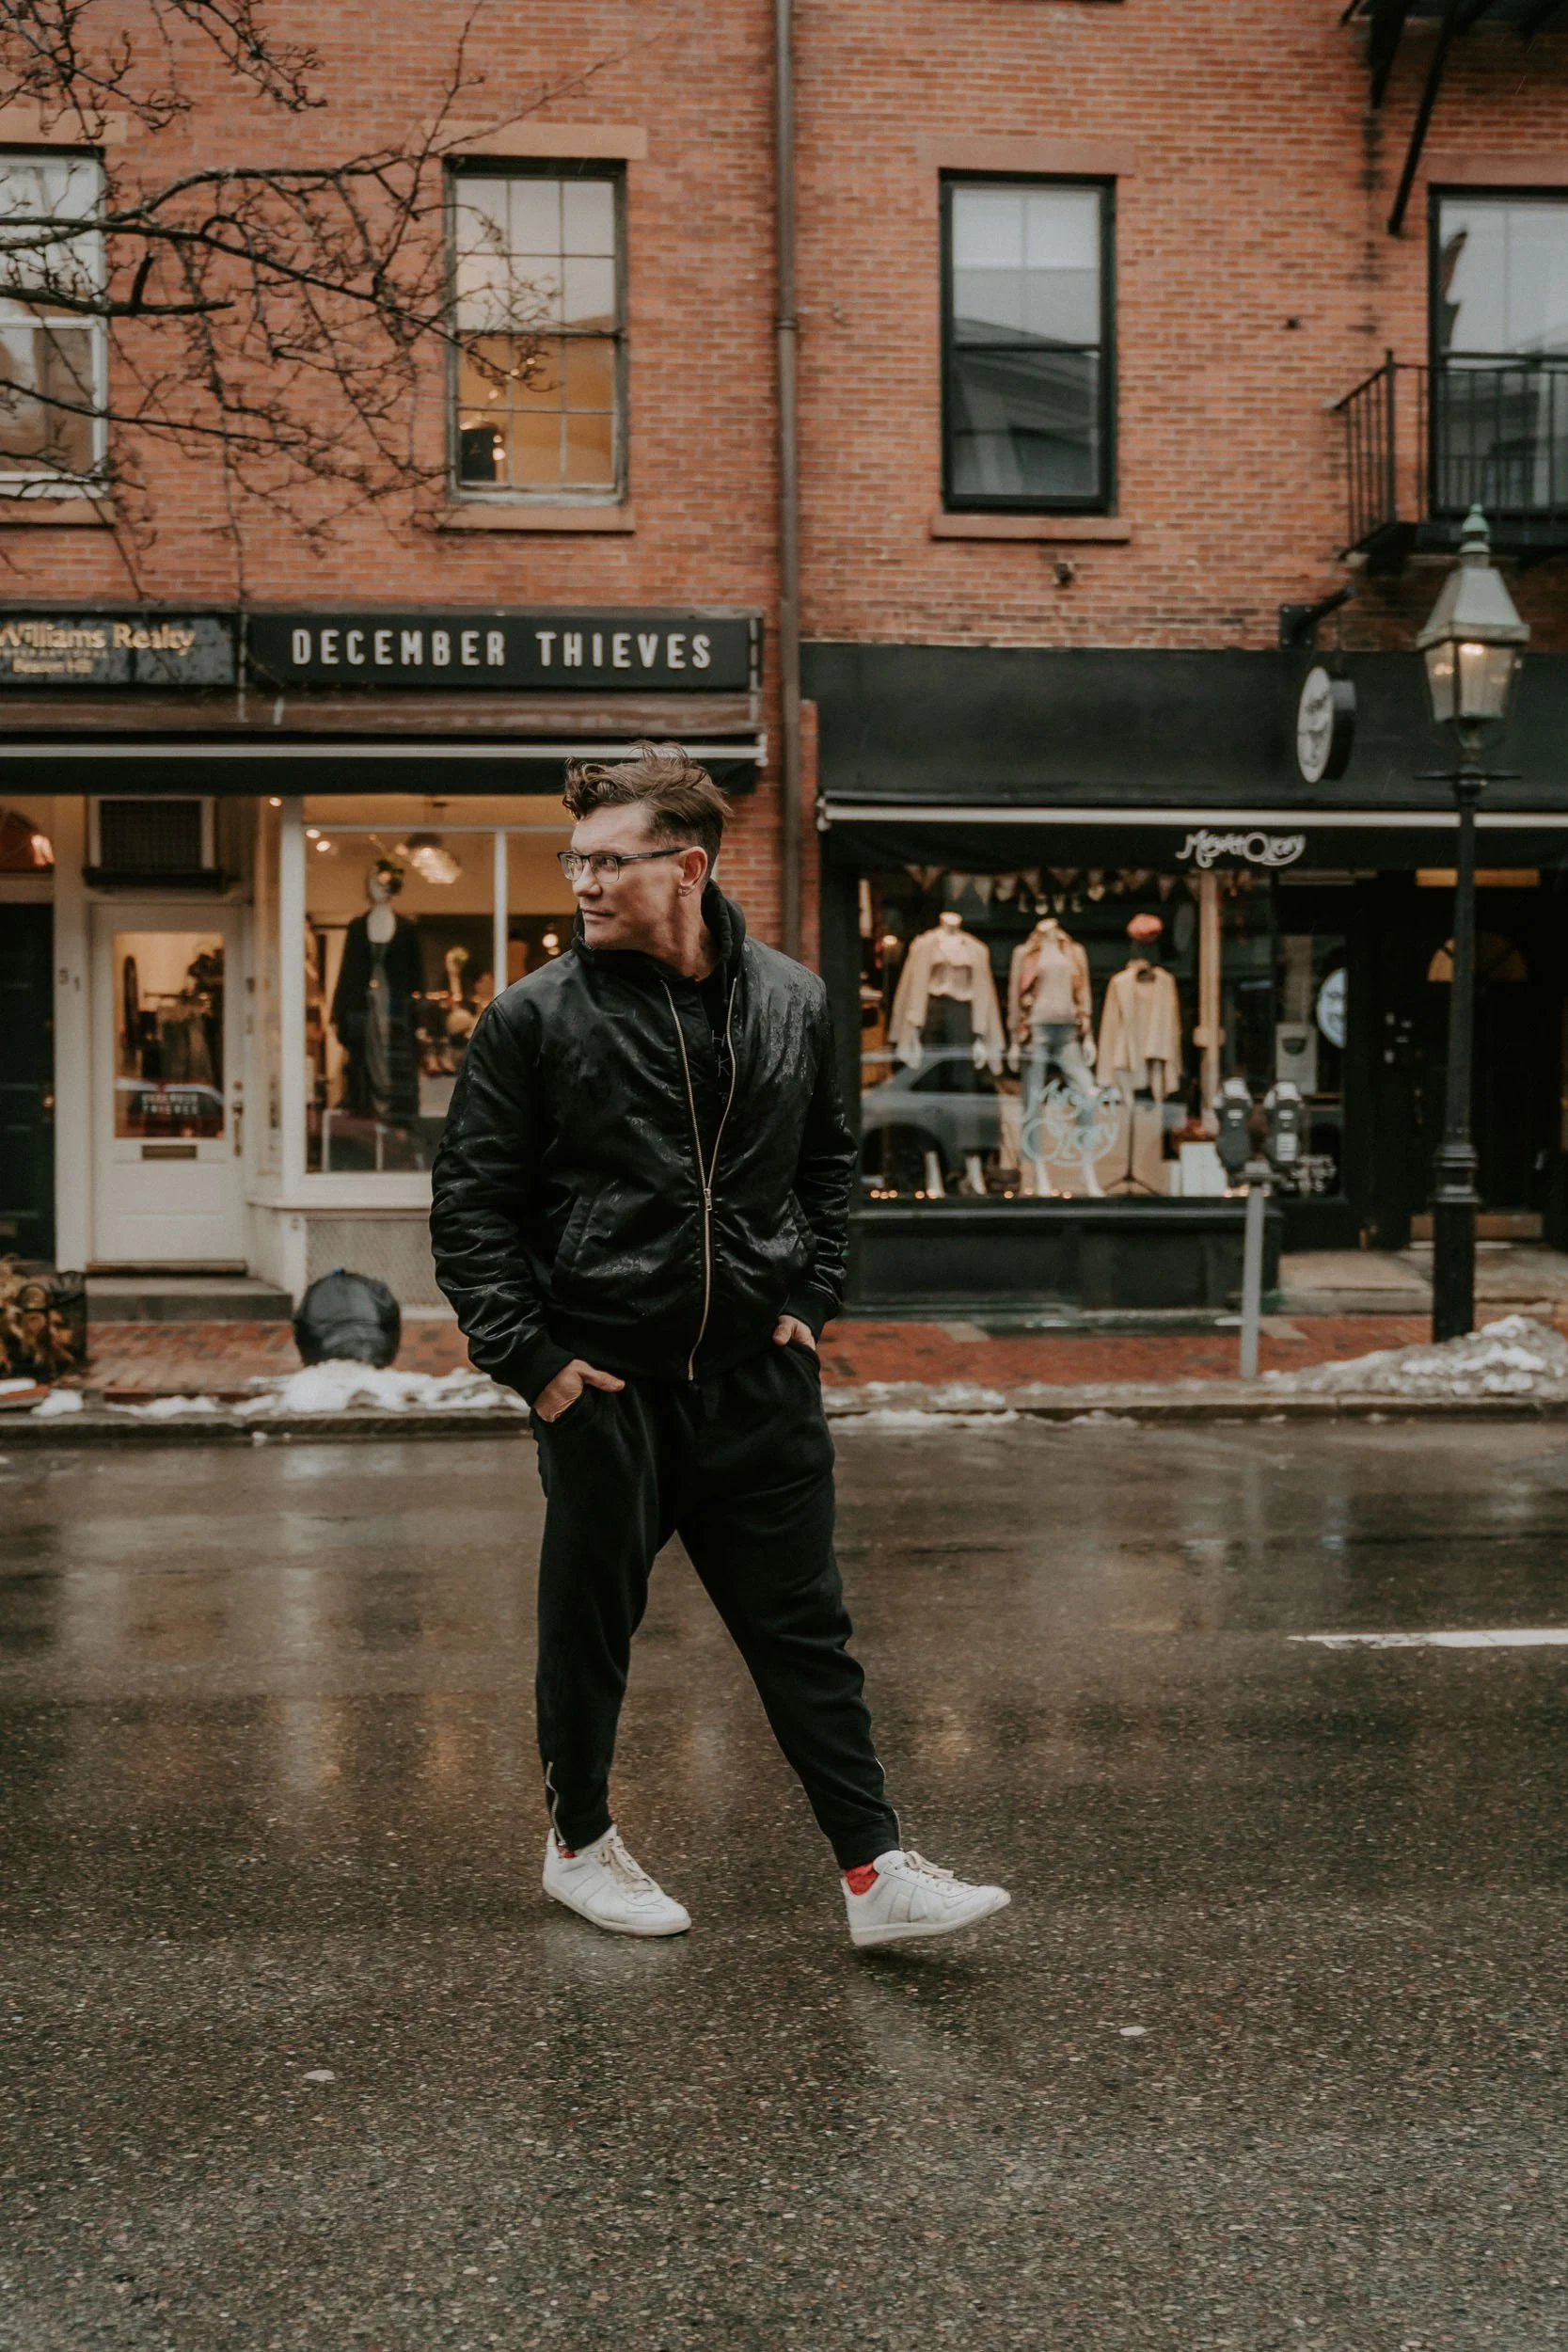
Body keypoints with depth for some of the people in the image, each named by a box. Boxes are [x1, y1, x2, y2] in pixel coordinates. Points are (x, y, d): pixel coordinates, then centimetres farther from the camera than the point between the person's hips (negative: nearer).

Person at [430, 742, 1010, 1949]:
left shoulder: (792, 1001, 4)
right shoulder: (536, 1016, -6)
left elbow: (829, 1160, 19)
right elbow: (472, 1201, -2)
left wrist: (809, 1302, 8)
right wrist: (530, 1355, -8)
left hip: (758, 1374, 3)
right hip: (604, 1382, -2)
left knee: (807, 1630, 6)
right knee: (590, 1628, 11)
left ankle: (876, 1870, 13)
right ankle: (580, 1841, 32)